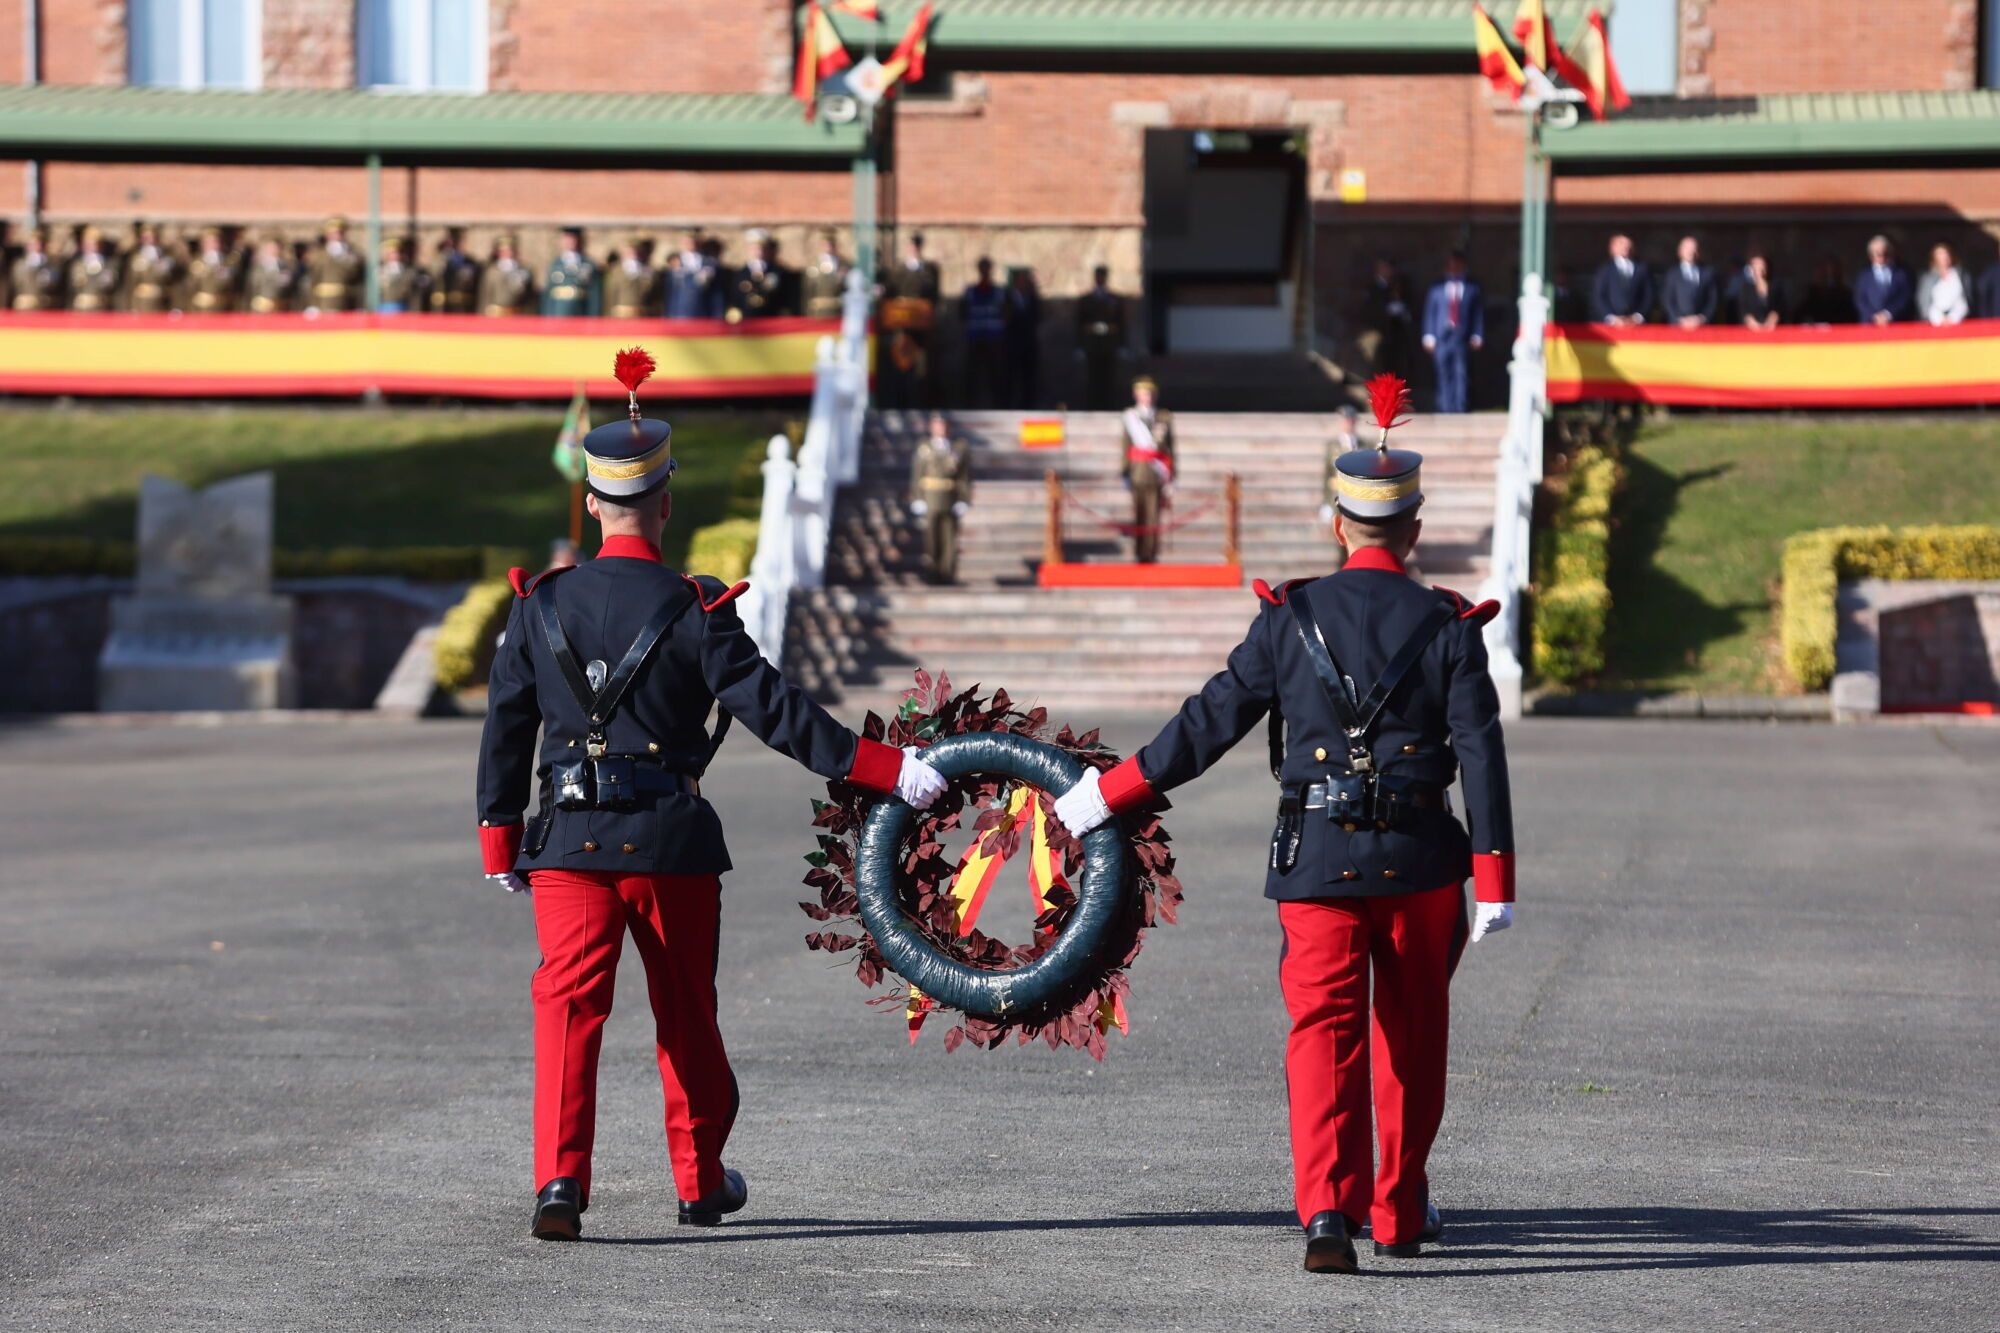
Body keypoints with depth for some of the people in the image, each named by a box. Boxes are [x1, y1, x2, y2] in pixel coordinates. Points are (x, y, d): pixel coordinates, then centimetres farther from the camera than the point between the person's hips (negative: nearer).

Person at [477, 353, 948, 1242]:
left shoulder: (541, 604, 1)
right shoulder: (693, 611, -8)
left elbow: (506, 727, 5)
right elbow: (774, 710, -12)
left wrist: (501, 846, 14)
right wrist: (887, 770, -8)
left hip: (569, 839, 1)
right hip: (670, 841, -1)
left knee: (569, 1006, -1)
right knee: (686, 1012, 14)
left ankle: (560, 1176, -19)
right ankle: (701, 1182, 26)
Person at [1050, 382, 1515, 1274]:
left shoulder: (1289, 619, -1)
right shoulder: (1447, 628, -1)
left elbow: (1210, 723, -2)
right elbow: (1482, 757, -5)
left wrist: (1109, 796, 6)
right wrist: (1495, 884, -3)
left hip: (1317, 860, -1)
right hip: (1419, 861, 1)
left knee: (1325, 1033, -4)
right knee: (1411, 1037, 15)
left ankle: (1329, 1208, -23)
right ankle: (1400, 1212, 25)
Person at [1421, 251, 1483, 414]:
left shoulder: (1473, 289, 10)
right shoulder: (1437, 290, 13)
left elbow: (1479, 315, 8)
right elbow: (1429, 314, 12)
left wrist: (1477, 337, -3)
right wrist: (1429, 337, 2)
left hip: (1464, 340, -2)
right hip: (1442, 339, 2)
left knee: (1462, 375, -11)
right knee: (1445, 378, 2)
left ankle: (1462, 410, -11)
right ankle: (1446, 411, 6)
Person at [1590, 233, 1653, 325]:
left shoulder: (1641, 269, 14)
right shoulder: (1604, 269, 8)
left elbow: (1648, 297, 10)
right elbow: (1597, 297, 1)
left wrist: (1638, 317, -6)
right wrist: (1611, 318, -13)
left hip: (1636, 324, 2)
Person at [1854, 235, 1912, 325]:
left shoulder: (1900, 273, 9)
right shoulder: (1864, 275, 11)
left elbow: (1904, 298, 2)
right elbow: (1860, 300, 4)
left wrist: (1889, 314, -11)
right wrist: (1874, 316, -11)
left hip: (1895, 323, 0)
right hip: (1870, 324, 0)